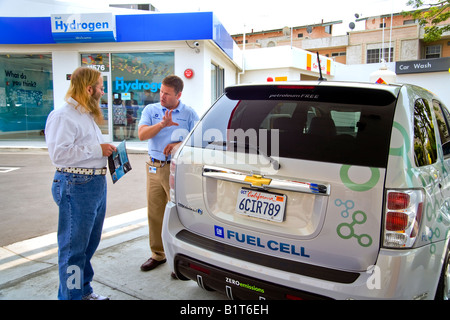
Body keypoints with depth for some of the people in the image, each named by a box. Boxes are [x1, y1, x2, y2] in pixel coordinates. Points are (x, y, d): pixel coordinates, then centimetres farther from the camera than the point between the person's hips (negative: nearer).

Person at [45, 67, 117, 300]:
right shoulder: (62, 116, -13)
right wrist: (96, 149, -19)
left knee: (89, 243, 18)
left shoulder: (87, 116, 19)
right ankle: (71, 295, 11)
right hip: (75, 187, -10)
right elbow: (58, 154, -23)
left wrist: (106, 150, 12)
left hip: (97, 184, 10)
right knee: (74, 247, -1)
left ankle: (84, 291, 32)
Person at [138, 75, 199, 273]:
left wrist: (179, 145, -16)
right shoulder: (150, 110, 9)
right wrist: (162, 124, -19)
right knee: (154, 213, 9)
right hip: (154, 167, 3)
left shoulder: (189, 114, 3)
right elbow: (142, 134, -5)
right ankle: (158, 254, 24)